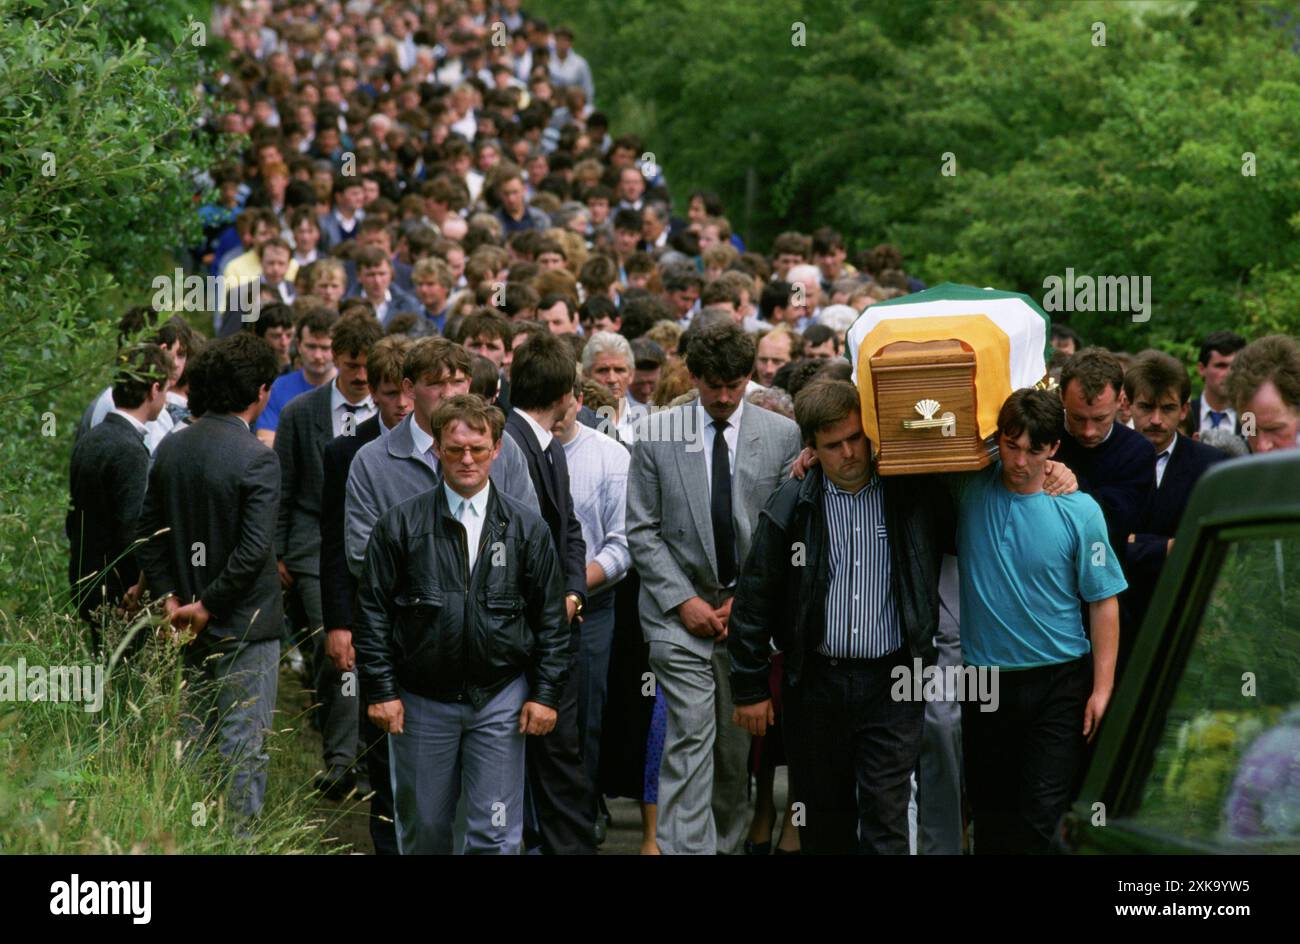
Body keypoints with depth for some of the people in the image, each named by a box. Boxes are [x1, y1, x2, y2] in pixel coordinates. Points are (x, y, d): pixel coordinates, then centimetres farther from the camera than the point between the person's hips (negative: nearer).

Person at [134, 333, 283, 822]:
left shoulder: (170, 448, 3)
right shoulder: (257, 458, -18)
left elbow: (149, 533, 6)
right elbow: (253, 550, -23)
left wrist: (169, 596, 3)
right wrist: (207, 606, -14)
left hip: (193, 626, 7)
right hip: (245, 626, -7)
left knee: (197, 738, 17)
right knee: (243, 747, 1)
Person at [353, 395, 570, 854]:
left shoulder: (526, 528, 2)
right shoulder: (400, 524, -1)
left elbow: (551, 618, 5)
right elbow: (373, 610, 1)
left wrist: (545, 694, -1)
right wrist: (381, 690, -4)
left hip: (499, 700, 0)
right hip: (421, 700, 0)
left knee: (495, 834, -1)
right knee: (422, 832, 9)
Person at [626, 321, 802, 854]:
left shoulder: (783, 436, 3)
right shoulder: (655, 434, 1)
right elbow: (642, 530, 2)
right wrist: (682, 600, -6)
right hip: (680, 608, -2)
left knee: (738, 742, 5)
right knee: (691, 735, -12)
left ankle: (727, 844, 17)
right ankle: (686, 848, -14)